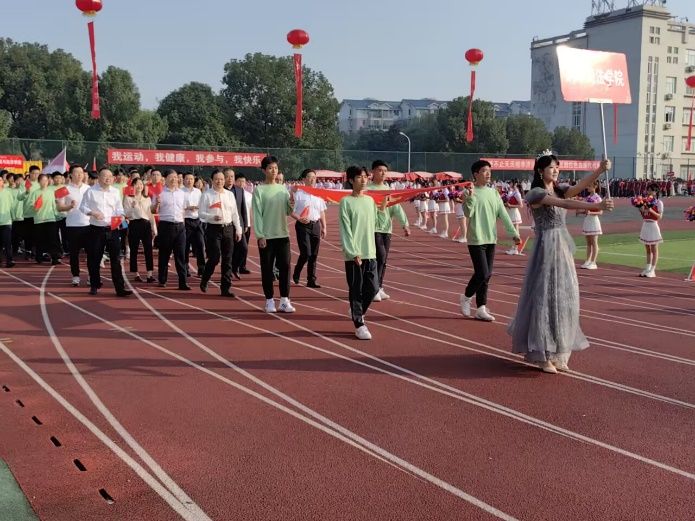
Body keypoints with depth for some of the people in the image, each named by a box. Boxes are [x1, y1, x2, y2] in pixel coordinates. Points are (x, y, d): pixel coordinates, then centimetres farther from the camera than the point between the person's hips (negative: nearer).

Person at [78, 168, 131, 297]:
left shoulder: (115, 192, 9)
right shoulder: (91, 191, 1)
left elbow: (119, 209, 9)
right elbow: (83, 207, 3)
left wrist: (120, 216, -12)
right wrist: (92, 213, -15)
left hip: (112, 229, 2)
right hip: (96, 229, -1)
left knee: (116, 259, -2)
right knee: (94, 259, 6)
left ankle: (120, 288, -2)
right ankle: (94, 286, 22)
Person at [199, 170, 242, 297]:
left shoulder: (230, 194, 11)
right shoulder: (207, 195, -2)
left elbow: (235, 213, 13)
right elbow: (201, 213, -4)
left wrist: (238, 229, 10)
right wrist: (212, 217, -21)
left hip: (228, 228, 4)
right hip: (213, 229, -4)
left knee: (227, 260, 4)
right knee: (214, 258, -8)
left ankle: (226, 288, 11)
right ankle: (204, 280, 19)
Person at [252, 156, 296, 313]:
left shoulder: (283, 189, 10)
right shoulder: (259, 190, -2)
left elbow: (289, 211, 8)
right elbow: (257, 214, -6)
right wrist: (260, 235, -12)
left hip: (283, 234, 4)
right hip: (266, 236, -3)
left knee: (285, 266, 1)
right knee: (267, 269, 2)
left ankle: (284, 300, 7)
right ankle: (269, 301, 12)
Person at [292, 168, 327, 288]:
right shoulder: (298, 194, -4)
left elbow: (322, 212, 16)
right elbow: (292, 211, -7)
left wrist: (324, 227, 12)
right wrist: (299, 219, -24)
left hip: (315, 225, 5)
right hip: (303, 225, -5)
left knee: (314, 255, 5)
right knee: (306, 253, -10)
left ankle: (311, 280, 13)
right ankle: (296, 274, 16)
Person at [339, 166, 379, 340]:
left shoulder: (370, 200, 11)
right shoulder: (346, 202, -6)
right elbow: (345, 229, -10)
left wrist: (371, 248, 12)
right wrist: (353, 252, -16)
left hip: (370, 252, 5)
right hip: (354, 254, -5)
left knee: (373, 287, 6)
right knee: (356, 290, 0)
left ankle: (357, 312, 29)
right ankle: (359, 324, 9)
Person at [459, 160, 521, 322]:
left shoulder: (493, 192, 10)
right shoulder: (470, 191, -7)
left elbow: (503, 214, 10)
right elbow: (468, 213, -16)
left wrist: (513, 233, 5)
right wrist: (470, 197, -31)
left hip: (491, 239, 6)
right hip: (476, 240, -6)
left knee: (487, 275, 6)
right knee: (482, 273, -10)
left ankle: (481, 308, 15)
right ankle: (466, 297, 15)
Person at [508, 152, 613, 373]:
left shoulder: (560, 189, 12)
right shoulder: (535, 193, -10)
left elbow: (580, 186, -7)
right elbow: (564, 204, -24)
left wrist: (600, 169, -23)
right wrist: (597, 206, -33)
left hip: (563, 247, 7)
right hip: (546, 248, -7)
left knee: (564, 298, 9)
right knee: (545, 298, -3)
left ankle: (558, 353, 20)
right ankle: (543, 355, 7)